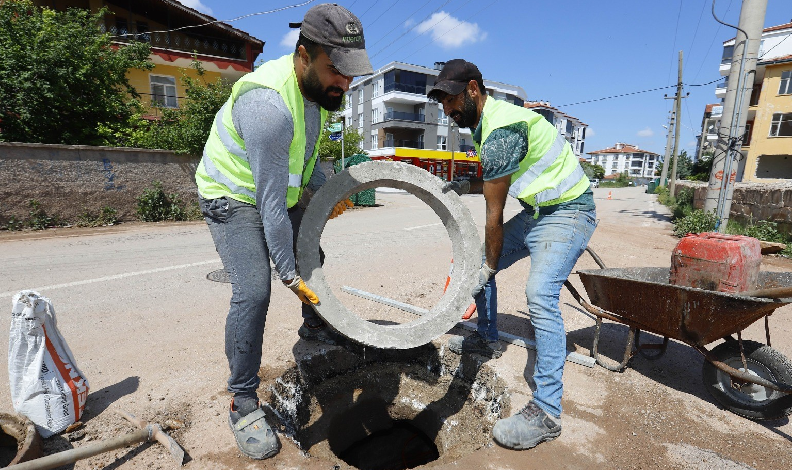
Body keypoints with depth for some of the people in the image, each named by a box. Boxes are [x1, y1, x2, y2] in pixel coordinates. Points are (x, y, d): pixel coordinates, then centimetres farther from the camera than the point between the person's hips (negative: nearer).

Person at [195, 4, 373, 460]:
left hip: (283, 189, 9)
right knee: (253, 294, -16)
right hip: (236, 197, -8)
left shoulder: (317, 87, -6)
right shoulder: (268, 103, -34)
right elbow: (271, 203, -32)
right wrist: (289, 272, -25)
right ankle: (244, 402, 2)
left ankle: (314, 324, 42)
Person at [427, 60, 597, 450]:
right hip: (536, 210, 10)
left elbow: (494, 214, -20)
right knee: (478, 261, 10)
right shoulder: (485, 122, 7)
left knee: (539, 293, -26)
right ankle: (487, 339, 28)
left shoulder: (499, 132, -25)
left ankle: (545, 412, -16)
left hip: (567, 212, -10)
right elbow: (494, 203, 13)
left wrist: (490, 265, -10)